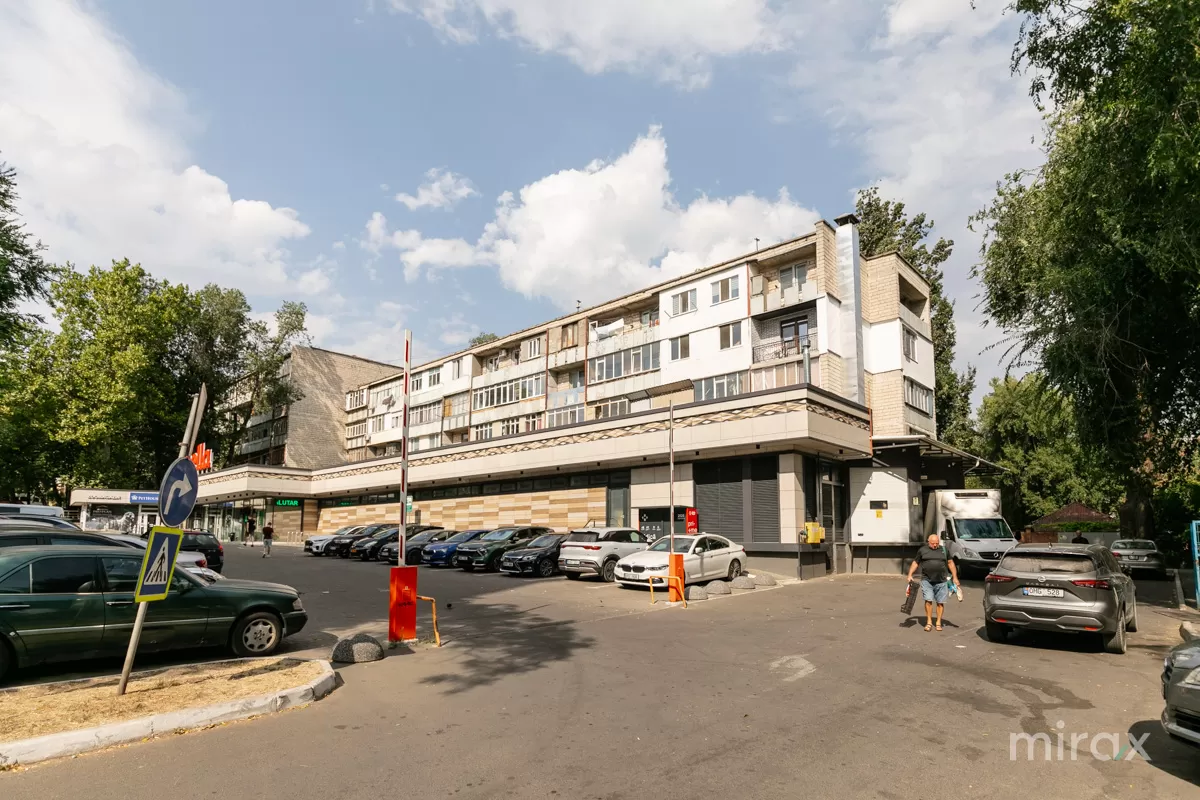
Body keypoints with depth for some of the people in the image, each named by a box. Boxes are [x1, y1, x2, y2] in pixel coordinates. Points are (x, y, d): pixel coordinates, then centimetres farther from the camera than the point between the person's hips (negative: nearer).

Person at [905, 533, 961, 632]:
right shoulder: (922, 550, 6)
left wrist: (955, 577, 8)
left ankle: (938, 622, 16)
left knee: (940, 602, 4)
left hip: (941, 582, 1)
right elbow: (915, 563, 10)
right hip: (927, 580, -1)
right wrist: (910, 575, 1)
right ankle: (929, 622, 2)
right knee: (928, 600, -8)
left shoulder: (944, 550, 10)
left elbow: (950, 563, 13)